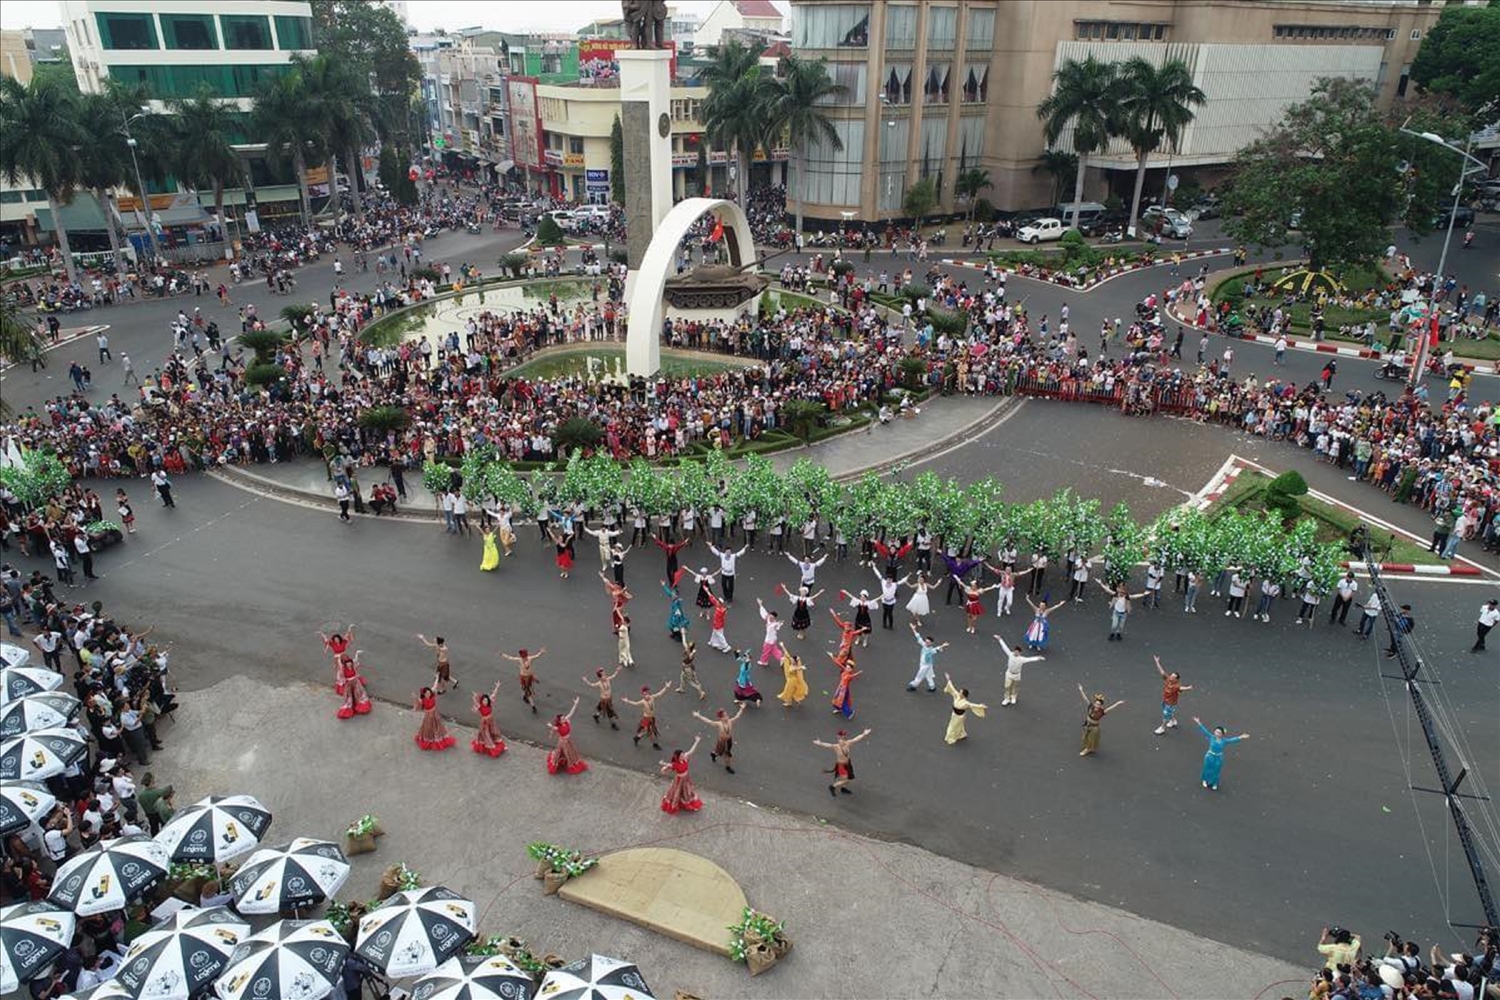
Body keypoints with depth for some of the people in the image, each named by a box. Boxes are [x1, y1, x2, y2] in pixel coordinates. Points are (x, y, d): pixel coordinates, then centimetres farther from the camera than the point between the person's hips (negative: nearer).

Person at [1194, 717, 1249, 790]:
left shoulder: (1224, 740, -13)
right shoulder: (1211, 737, -17)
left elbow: (1232, 740, -19)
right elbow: (1205, 731, -23)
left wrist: (1240, 737, -32)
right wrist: (1199, 723, -33)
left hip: (1218, 758, 0)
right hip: (1210, 756, 0)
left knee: (1216, 771, 15)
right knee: (1207, 769, 16)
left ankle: (1214, 783, 39)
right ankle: (1205, 780, 42)